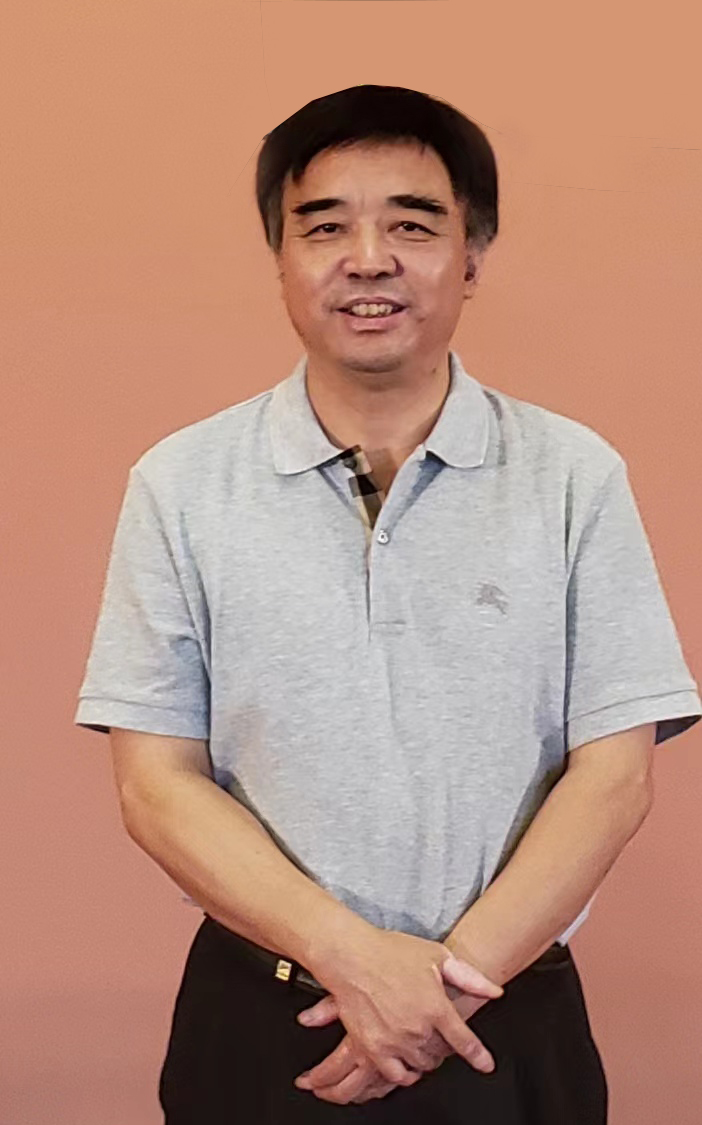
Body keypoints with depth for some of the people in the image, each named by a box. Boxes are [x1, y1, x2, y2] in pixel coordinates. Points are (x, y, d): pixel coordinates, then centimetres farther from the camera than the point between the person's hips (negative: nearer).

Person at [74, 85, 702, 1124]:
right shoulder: (180, 486, -4)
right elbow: (157, 783, -5)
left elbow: (614, 775, -5)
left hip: (511, 1029, 0)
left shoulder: (576, 477, -4)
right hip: (257, 1031, 0)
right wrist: (353, 958, -16)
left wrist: (449, 978, -14)